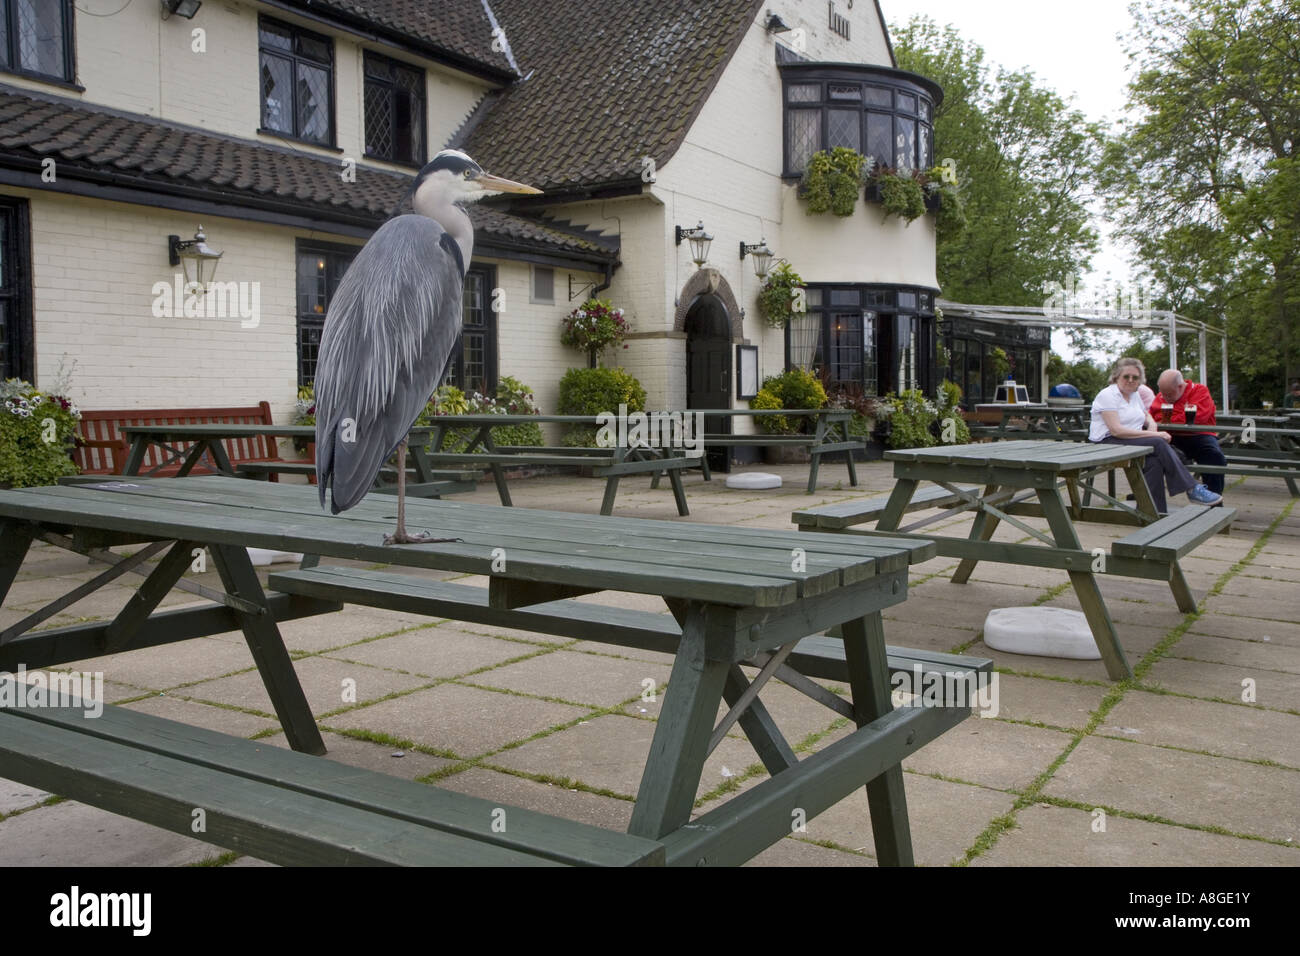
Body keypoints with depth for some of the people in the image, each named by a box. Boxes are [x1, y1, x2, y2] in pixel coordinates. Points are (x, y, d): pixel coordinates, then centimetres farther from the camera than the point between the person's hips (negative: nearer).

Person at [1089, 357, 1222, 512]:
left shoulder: (1134, 395, 18)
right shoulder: (1107, 395, -8)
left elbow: (1149, 419, 20)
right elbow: (1116, 430, -19)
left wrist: (1153, 432, -6)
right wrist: (1152, 435, -21)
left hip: (1133, 441, 7)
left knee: (1154, 462, -26)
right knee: (1159, 444, -26)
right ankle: (1192, 489, -21)